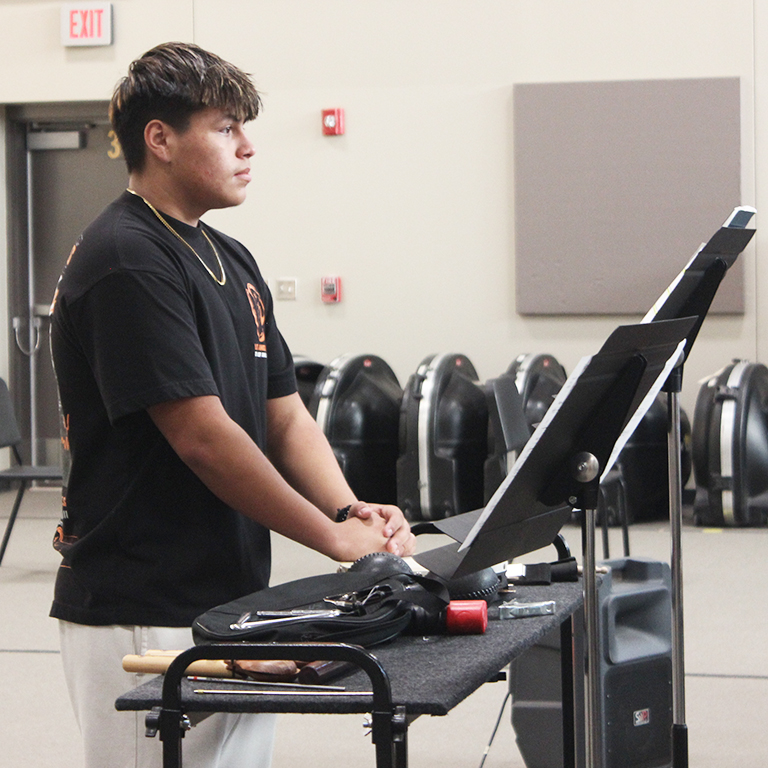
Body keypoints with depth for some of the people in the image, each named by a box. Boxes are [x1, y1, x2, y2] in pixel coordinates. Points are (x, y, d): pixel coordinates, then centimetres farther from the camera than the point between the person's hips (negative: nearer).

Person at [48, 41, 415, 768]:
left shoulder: (231, 260, 14)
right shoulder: (125, 261, -16)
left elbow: (284, 414, 13)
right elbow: (202, 436, -20)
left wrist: (351, 509, -5)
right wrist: (332, 534, -13)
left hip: (233, 597, 9)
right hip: (144, 619, -9)